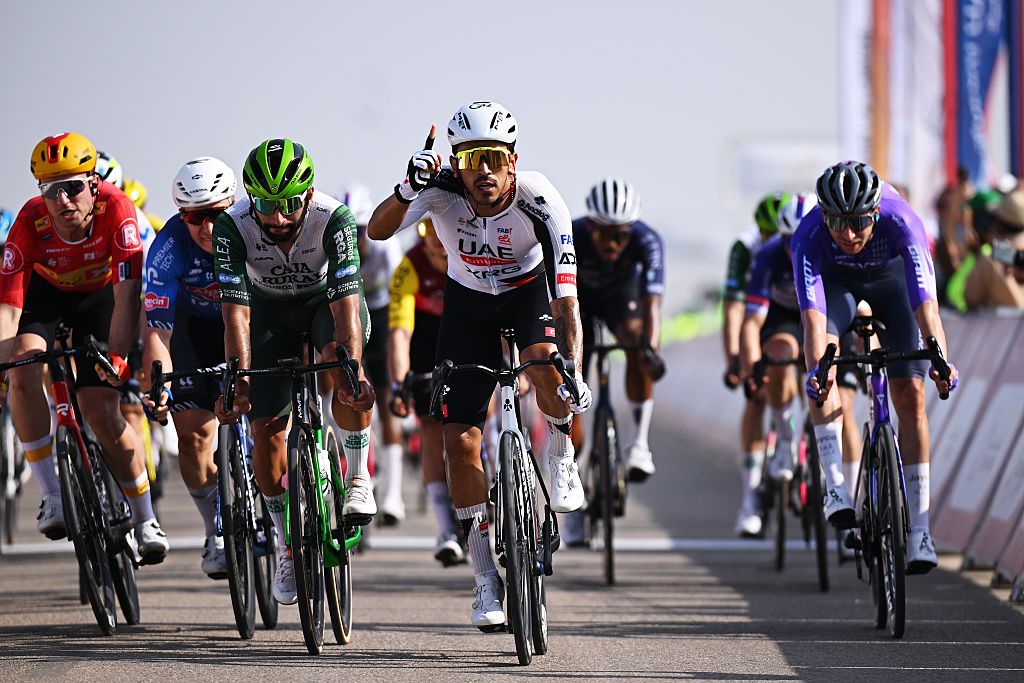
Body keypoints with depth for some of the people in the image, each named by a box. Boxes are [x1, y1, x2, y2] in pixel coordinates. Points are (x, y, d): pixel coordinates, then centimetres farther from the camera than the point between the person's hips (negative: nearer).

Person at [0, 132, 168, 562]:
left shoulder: (116, 210, -35)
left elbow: (127, 294, -37)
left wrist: (116, 358, -47)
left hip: (100, 294, -1)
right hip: (46, 293, 1)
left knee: (101, 411, -11)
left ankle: (146, 522, 7)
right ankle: (51, 499, -18)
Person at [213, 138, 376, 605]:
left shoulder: (334, 219, -35)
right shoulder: (233, 226, -31)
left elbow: (347, 298, -41)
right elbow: (236, 309, -34)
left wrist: (352, 369, -54)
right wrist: (238, 379, -46)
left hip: (328, 300, -2)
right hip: (271, 308, 2)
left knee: (347, 372, -35)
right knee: (266, 429, -7)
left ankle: (357, 478, -15)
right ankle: (288, 545, 11)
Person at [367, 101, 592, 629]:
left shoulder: (539, 201, -32)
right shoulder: (443, 190, -28)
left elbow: (565, 296, -34)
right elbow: (378, 230, -40)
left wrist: (574, 374, -45)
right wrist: (408, 190, -59)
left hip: (529, 291, -2)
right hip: (468, 302, 2)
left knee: (544, 361, -36)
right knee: (459, 437, -8)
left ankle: (561, 458, -4)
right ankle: (487, 579, 2)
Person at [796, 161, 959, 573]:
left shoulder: (901, 222, -39)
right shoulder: (809, 236, -37)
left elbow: (925, 302, -47)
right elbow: (813, 314, -46)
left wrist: (941, 359, -62)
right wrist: (817, 367, -63)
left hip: (891, 277, 0)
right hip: (836, 280, 1)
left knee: (910, 394, -10)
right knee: (821, 367, -29)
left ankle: (918, 527, -7)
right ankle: (835, 486, -29)